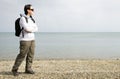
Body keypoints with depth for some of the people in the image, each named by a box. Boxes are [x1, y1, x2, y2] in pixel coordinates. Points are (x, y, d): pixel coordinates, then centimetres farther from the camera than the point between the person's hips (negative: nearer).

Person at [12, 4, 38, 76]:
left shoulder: (31, 19, 13)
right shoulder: (22, 19, -13)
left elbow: (36, 29, 4)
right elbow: (27, 28, -24)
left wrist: (30, 30, -14)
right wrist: (33, 28, -5)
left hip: (32, 39, 8)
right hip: (25, 40, -7)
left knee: (31, 55, 5)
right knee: (22, 55, -5)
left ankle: (28, 69, 15)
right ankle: (15, 69, 9)